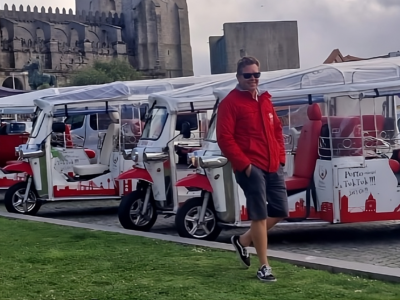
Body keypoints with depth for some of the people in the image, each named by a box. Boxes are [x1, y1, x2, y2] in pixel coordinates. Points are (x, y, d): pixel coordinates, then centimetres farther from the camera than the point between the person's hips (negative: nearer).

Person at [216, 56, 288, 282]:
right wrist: (243, 164, -17)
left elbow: (277, 129, 23)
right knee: (260, 215, -4)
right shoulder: (230, 103, -8)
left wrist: (281, 156, 11)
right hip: (251, 168, -7)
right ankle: (264, 266, 6)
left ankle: (243, 241, 29)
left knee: (280, 212, 9)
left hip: (273, 166, 8)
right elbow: (224, 138, -14)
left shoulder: (265, 100, 16)